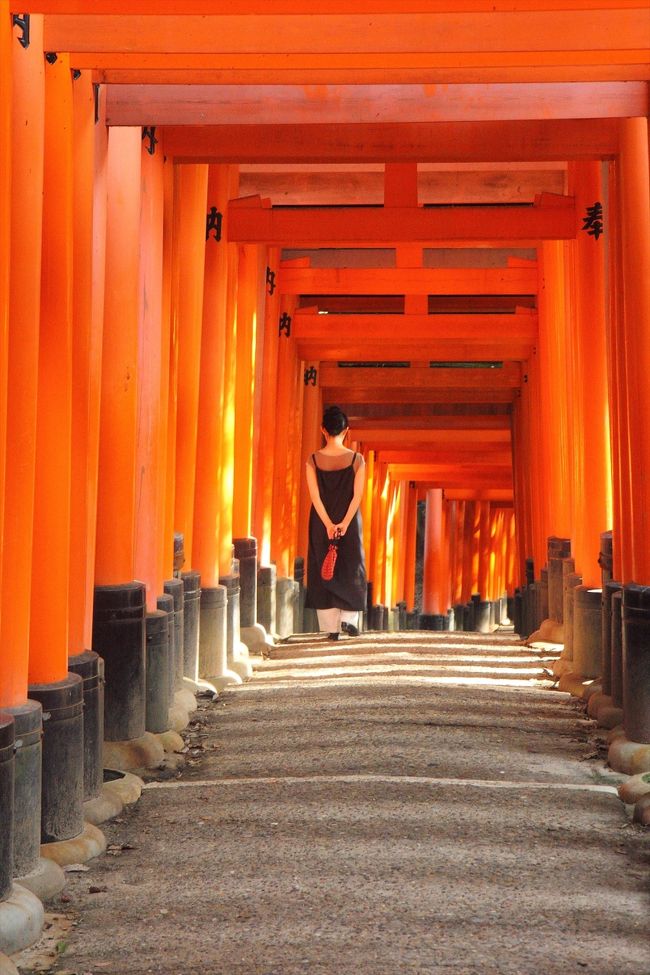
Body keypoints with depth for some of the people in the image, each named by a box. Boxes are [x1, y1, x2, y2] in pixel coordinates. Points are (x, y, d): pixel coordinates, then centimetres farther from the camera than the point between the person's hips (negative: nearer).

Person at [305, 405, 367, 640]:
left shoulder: (313, 460, -5)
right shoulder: (357, 460, -6)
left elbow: (315, 495, -11)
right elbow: (357, 496, -13)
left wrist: (328, 524, -13)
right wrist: (344, 523, -15)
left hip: (321, 524, 1)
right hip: (349, 524, 0)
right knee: (351, 571, 15)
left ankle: (331, 627, 7)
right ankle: (349, 618, 3)